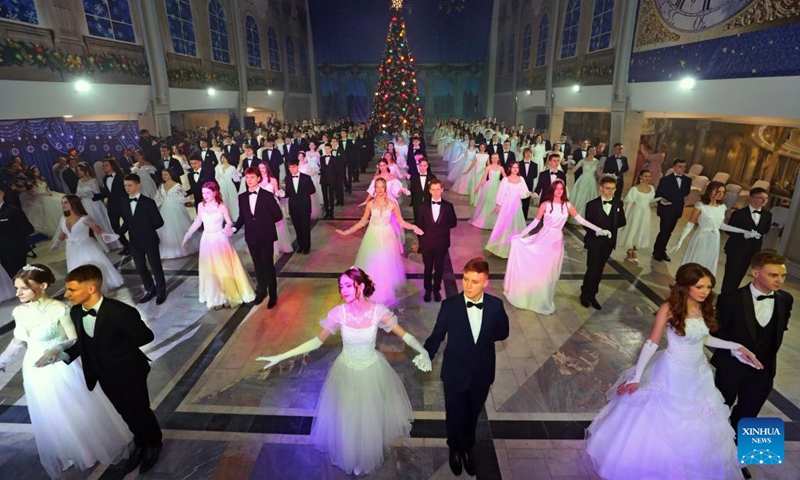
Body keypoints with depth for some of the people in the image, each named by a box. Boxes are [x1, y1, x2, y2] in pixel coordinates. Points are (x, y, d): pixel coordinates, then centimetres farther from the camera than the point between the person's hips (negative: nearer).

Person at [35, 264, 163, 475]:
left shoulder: (121, 312, -33)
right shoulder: (75, 312, -11)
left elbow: (145, 336, -20)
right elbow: (84, 342, 4)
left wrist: (116, 347, -13)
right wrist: (63, 354, -12)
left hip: (129, 373, -6)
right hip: (104, 375, 6)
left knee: (139, 410, 15)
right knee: (125, 412, 25)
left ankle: (153, 444, 44)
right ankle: (140, 444, 51)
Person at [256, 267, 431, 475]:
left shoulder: (378, 311, -23)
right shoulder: (339, 313, -22)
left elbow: (404, 334, -16)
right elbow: (317, 341, -11)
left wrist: (423, 351, -35)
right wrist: (280, 357, -14)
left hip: (372, 371, 0)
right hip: (347, 373, 0)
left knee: (372, 416, 22)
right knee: (348, 418, 20)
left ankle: (370, 450, 56)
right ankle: (354, 456, 53)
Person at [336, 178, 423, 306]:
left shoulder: (392, 204, -5)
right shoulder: (370, 204, -3)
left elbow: (401, 222, -3)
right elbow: (363, 222, 3)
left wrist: (413, 227, -21)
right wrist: (346, 232, -1)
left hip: (386, 237, -1)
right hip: (373, 237, 1)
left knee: (386, 266, 7)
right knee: (372, 265, 8)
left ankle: (386, 294, 24)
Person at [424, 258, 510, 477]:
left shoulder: (496, 305, -16)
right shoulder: (449, 305, -22)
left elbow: (503, 333, 1)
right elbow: (437, 335, -13)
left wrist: (483, 338, -9)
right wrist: (426, 356, -24)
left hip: (482, 374, 2)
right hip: (455, 373, -1)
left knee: (472, 415, 26)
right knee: (454, 415, 21)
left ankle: (468, 448, 56)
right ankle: (455, 449, 53)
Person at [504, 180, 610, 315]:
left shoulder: (567, 205, -1)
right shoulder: (545, 204, -8)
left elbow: (580, 219, -3)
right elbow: (535, 221, -4)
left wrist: (598, 229, -11)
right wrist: (521, 234, -6)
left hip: (557, 240, 3)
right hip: (543, 238, -2)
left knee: (550, 271, 12)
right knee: (537, 269, 7)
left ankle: (543, 301, 30)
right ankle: (531, 296, 27)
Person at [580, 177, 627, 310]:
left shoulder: (618, 203, 1)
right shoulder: (592, 204, -10)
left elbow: (622, 222, 4)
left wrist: (610, 229, -11)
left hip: (608, 242, 4)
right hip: (594, 241, -4)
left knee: (599, 270, 12)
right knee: (592, 269, -4)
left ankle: (592, 295, 26)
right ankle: (585, 294, 16)